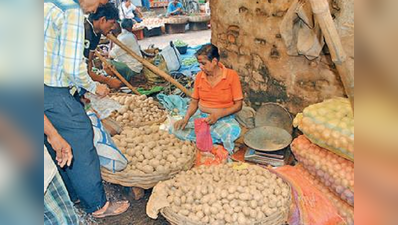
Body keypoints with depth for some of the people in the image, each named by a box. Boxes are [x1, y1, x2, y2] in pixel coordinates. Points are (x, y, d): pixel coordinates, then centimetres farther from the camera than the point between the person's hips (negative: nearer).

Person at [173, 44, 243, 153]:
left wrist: (218, 115, -21)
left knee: (233, 131, -38)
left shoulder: (232, 76, -9)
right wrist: (186, 118, -10)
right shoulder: (199, 77, 2)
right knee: (177, 129, -20)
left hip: (224, 118, -4)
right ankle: (217, 140, -14)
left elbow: (238, 105, -8)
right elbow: (194, 102, 9)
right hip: (201, 116, 4)